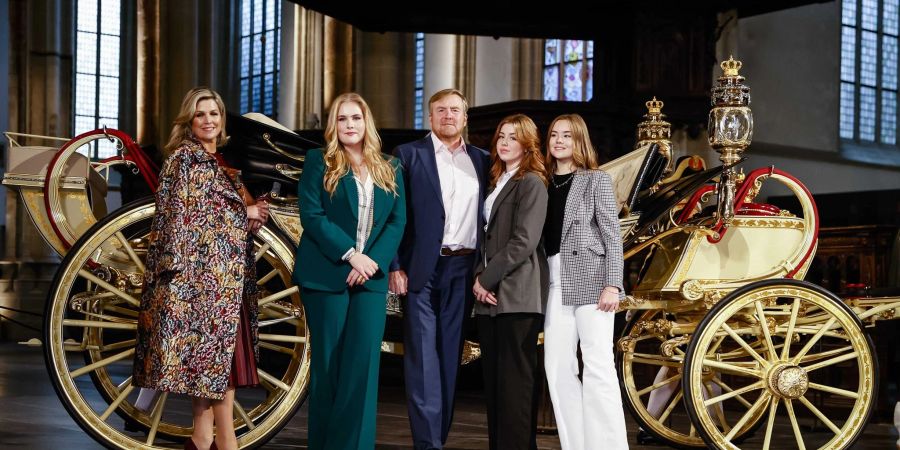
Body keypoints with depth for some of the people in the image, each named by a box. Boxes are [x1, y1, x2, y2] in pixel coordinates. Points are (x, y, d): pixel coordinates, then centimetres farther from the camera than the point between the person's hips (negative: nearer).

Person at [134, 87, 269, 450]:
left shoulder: (218, 162, 20)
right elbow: (186, 215, -14)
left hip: (222, 271, 8)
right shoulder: (185, 158, -5)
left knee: (207, 354, 8)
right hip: (203, 269, -8)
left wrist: (252, 213, 2)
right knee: (219, 353, -9)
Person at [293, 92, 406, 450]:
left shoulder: (390, 169, 13)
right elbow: (311, 216, -7)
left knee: (364, 360, -5)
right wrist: (351, 254, -15)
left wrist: (375, 260, -9)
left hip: (372, 276, 3)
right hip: (327, 274, -3)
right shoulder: (318, 162, 3)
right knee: (329, 362, 1)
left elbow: (398, 221, 7)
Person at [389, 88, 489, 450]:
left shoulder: (480, 160, 14)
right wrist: (394, 266, -9)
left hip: (463, 270, 4)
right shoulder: (409, 155, 3)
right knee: (422, 356, -6)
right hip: (422, 269, -4)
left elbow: (486, 216, 14)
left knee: (449, 355, 7)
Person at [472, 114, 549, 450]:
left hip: (516, 295, -8)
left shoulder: (531, 183, -5)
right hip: (490, 296, 8)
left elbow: (523, 242, -14)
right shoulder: (497, 181, 20)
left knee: (514, 380, -6)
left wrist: (488, 279, -10)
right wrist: (479, 277, 2)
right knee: (493, 380, 8)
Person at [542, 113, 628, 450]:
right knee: (558, 368, 5)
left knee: (598, 368, -7)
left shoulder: (597, 181, 3)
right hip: (554, 284, 5)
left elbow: (612, 236, -3)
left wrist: (613, 284, -13)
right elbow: (539, 237, 10)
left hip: (590, 280, -5)